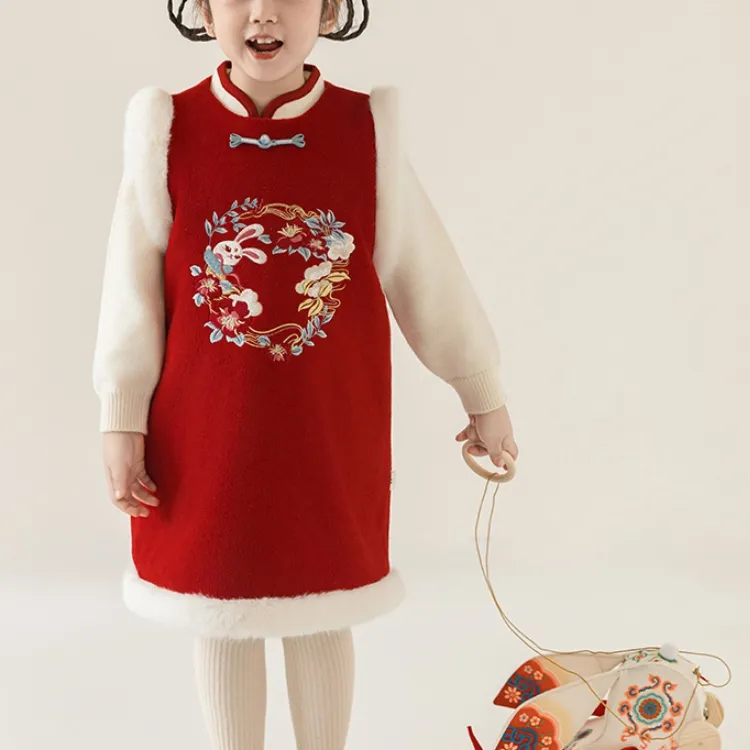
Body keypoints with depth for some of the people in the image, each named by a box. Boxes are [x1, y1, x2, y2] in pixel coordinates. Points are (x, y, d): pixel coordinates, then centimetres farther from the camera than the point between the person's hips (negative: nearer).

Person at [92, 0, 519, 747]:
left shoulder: (366, 133, -7)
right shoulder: (168, 132, -8)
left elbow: (427, 273, 2)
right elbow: (133, 286, -3)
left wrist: (483, 395, 10)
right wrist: (122, 422, -3)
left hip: (330, 436, 0)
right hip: (205, 440, 0)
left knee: (321, 616, 15)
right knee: (220, 618, 14)